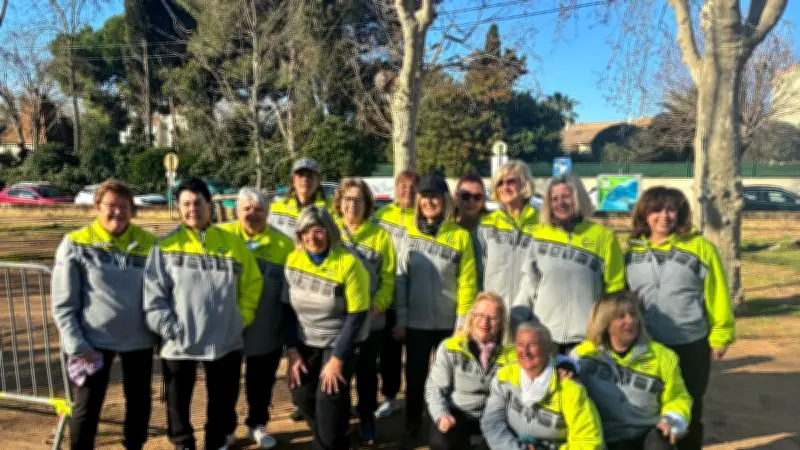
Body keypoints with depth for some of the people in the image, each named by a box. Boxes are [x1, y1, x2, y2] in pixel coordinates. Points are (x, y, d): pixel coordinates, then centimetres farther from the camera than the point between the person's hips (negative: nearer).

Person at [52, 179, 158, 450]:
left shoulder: (149, 244, -2)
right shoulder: (76, 244, -8)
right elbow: (63, 303, -6)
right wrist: (77, 344, -11)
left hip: (139, 339, 2)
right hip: (94, 340, -2)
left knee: (139, 402, 16)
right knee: (87, 407, 9)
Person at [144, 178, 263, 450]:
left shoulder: (233, 243, 2)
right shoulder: (166, 247, -2)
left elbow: (253, 283, 7)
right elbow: (154, 295, -6)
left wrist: (242, 318, -1)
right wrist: (171, 330, -13)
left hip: (226, 342, 1)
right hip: (179, 344, -1)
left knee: (223, 402, 15)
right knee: (178, 402, 15)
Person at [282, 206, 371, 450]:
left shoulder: (348, 264, -22)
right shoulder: (293, 259, -6)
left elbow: (357, 316, -19)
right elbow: (288, 308, 0)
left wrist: (337, 358, -18)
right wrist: (291, 350, -4)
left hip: (341, 342, -4)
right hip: (306, 342, 5)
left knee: (329, 398, -11)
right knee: (302, 394, 3)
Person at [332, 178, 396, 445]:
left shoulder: (380, 235, -2)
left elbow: (388, 278, -4)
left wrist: (376, 306, -16)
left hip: (370, 321, 0)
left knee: (366, 372, 13)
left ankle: (367, 420, 31)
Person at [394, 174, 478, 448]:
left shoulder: (460, 236, -7)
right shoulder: (410, 234, 0)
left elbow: (467, 282, -7)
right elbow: (400, 278, 1)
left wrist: (463, 322, -8)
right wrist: (400, 318, -2)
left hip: (448, 322, -1)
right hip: (416, 321, 1)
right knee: (415, 375, 12)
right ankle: (412, 425, 31)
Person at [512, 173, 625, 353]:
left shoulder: (603, 236, 1)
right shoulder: (540, 234, 7)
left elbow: (615, 288, 3)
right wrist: (515, 319, 5)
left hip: (588, 337, -2)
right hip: (543, 336, 2)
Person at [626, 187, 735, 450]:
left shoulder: (699, 247, -7)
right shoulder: (633, 251, 2)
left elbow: (717, 294, -4)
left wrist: (720, 334, -3)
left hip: (691, 345, -2)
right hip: (645, 346, 3)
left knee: (688, 410, 13)